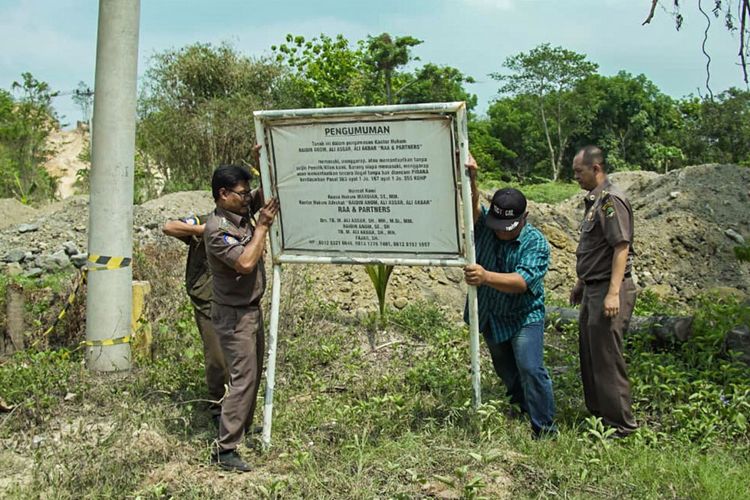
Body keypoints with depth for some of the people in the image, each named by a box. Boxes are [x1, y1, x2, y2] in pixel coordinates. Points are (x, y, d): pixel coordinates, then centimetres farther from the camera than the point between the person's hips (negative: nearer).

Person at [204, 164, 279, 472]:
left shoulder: (243, 212, 2)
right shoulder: (217, 229, -22)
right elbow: (245, 263, -31)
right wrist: (263, 227, -22)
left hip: (252, 308, 9)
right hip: (234, 315, -9)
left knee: (254, 373, 18)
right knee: (243, 379, -10)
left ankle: (244, 428, 33)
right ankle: (225, 449, -4)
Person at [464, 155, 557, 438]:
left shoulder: (536, 243, -23)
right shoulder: (484, 226, -11)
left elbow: (521, 282, -36)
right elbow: (471, 205, -32)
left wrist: (486, 277, -52)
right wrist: (469, 179, -52)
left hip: (523, 317, -5)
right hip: (490, 316, 5)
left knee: (530, 369, -15)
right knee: (504, 369, 22)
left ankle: (545, 429, -3)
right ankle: (522, 404, 48)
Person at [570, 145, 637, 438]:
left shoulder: (611, 200, -15)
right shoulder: (594, 200, 15)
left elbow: (621, 247, -21)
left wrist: (613, 292, -26)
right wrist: (581, 283, 25)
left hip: (608, 291, -10)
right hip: (593, 289, 10)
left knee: (606, 358, -4)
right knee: (589, 355, 16)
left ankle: (620, 424, 6)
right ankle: (597, 414, 28)